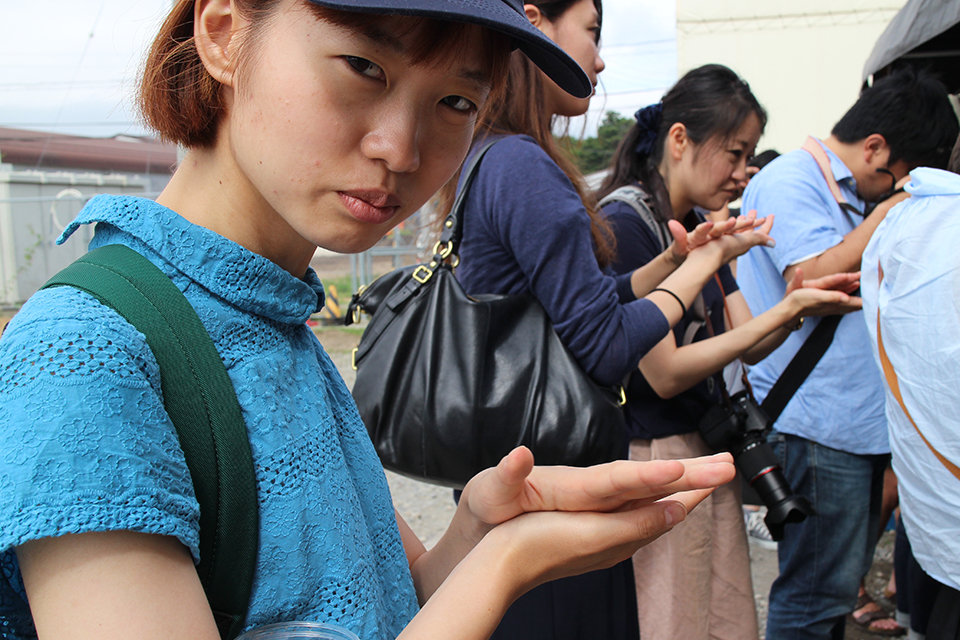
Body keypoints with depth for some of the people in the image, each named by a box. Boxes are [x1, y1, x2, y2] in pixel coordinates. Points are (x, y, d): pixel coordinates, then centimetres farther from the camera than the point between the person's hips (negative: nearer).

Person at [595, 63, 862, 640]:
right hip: (654, 458, -8)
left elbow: (750, 346, 8)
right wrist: (785, 311, -20)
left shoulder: (702, 224, 11)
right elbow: (666, 374, -19)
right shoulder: (623, 223, -17)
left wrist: (801, 303, -12)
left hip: (711, 451, 8)